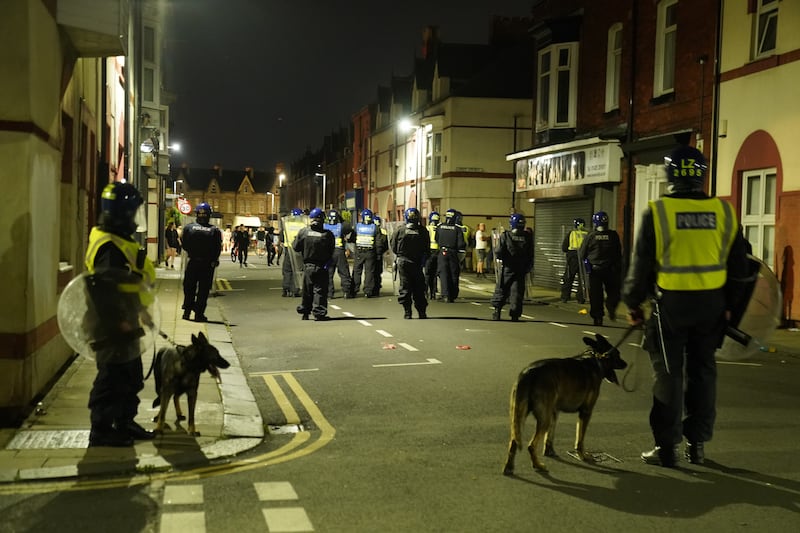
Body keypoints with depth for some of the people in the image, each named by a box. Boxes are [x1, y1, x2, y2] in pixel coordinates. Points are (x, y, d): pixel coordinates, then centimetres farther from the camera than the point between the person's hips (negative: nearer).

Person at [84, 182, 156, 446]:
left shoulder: (120, 241, 13)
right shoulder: (109, 246, -22)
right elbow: (102, 288, -28)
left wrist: (135, 317, 23)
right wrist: (117, 322, -25)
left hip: (125, 325, 11)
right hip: (114, 327, -11)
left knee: (131, 376, 19)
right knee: (112, 377, -1)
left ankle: (125, 423, 31)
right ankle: (101, 430, 9)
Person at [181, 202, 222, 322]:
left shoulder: (189, 228, -6)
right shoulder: (215, 230, -9)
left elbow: (184, 245, -1)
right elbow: (218, 248, -7)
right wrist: (213, 260, 8)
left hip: (193, 262, 1)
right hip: (208, 264, -1)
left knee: (189, 288, 14)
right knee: (203, 289, 6)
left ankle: (187, 311, 16)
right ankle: (199, 314, 7)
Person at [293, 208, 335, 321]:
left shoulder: (303, 232, -9)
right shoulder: (328, 234, -13)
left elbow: (296, 247, -1)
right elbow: (331, 252, -4)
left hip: (307, 266, 2)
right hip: (321, 267, -2)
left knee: (307, 290, 14)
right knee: (320, 290, 4)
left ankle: (305, 312, 22)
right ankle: (319, 313, 0)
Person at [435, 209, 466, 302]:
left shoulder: (439, 227, -1)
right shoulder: (457, 229, -8)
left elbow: (436, 240, 9)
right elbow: (461, 244, -11)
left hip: (442, 253, 1)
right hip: (453, 253, -1)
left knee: (443, 274, 2)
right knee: (454, 275, 10)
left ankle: (446, 295, -12)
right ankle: (453, 296, 14)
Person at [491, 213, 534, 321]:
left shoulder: (505, 236, -11)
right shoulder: (527, 237, -3)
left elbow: (498, 253, -15)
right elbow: (530, 255, 2)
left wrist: (500, 257, 7)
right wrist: (528, 267, 13)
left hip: (507, 268, -2)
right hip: (521, 269, 2)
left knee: (501, 290, 10)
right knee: (517, 292, 6)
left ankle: (497, 312, 7)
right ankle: (515, 315, 4)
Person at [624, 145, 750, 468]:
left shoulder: (658, 212, -10)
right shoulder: (723, 212, 2)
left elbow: (641, 263, -7)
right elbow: (738, 265, 8)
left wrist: (633, 303, 4)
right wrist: (731, 304, 18)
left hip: (671, 303, -3)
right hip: (711, 304, 3)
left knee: (669, 374, 4)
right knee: (702, 371, 14)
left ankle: (667, 447, 7)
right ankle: (697, 443, 20)